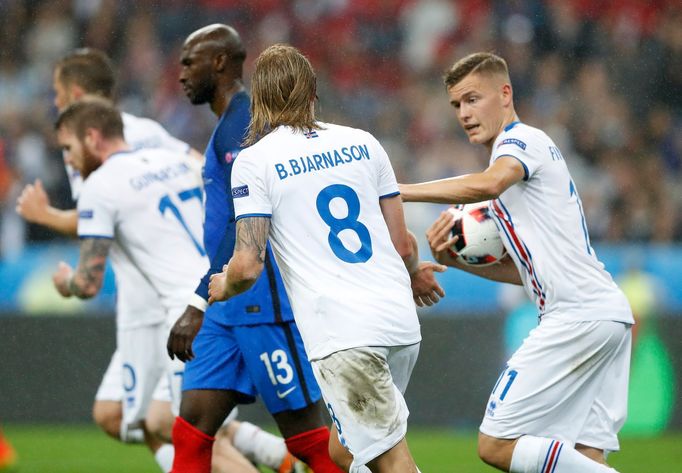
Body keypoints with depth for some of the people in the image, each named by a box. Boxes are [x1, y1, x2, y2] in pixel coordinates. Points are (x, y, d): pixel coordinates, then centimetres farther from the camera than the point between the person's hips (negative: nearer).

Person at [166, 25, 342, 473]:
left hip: (265, 303, -10)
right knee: (192, 429, 2)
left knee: (309, 437, -4)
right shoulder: (230, 123, 19)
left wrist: (199, 305, -26)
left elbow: (246, 226, -22)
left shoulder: (245, 122, -13)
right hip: (232, 306, 10)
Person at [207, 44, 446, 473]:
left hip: (341, 336, -5)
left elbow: (248, 265, -7)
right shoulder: (363, 143, 12)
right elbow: (403, 244, 15)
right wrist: (416, 276, 38)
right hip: (400, 323, 6)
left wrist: (223, 286, 16)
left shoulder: (255, 160, -1)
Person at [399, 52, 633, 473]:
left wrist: (397, 191, -25)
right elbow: (525, 270, 27)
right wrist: (457, 260, 13)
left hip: (579, 315, -10)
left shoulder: (522, 139, -2)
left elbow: (489, 184, -28)